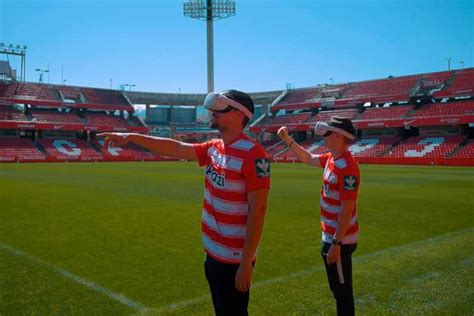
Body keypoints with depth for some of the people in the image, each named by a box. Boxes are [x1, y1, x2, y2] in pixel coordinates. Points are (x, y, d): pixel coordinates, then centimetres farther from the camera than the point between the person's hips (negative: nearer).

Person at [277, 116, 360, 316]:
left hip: (339, 240, -9)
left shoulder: (347, 167, -24)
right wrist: (287, 140, 15)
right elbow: (308, 158, 25)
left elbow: (347, 210, -25)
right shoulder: (331, 159, 5)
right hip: (329, 236, 9)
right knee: (337, 288, 22)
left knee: (342, 290, 4)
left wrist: (336, 244, -25)